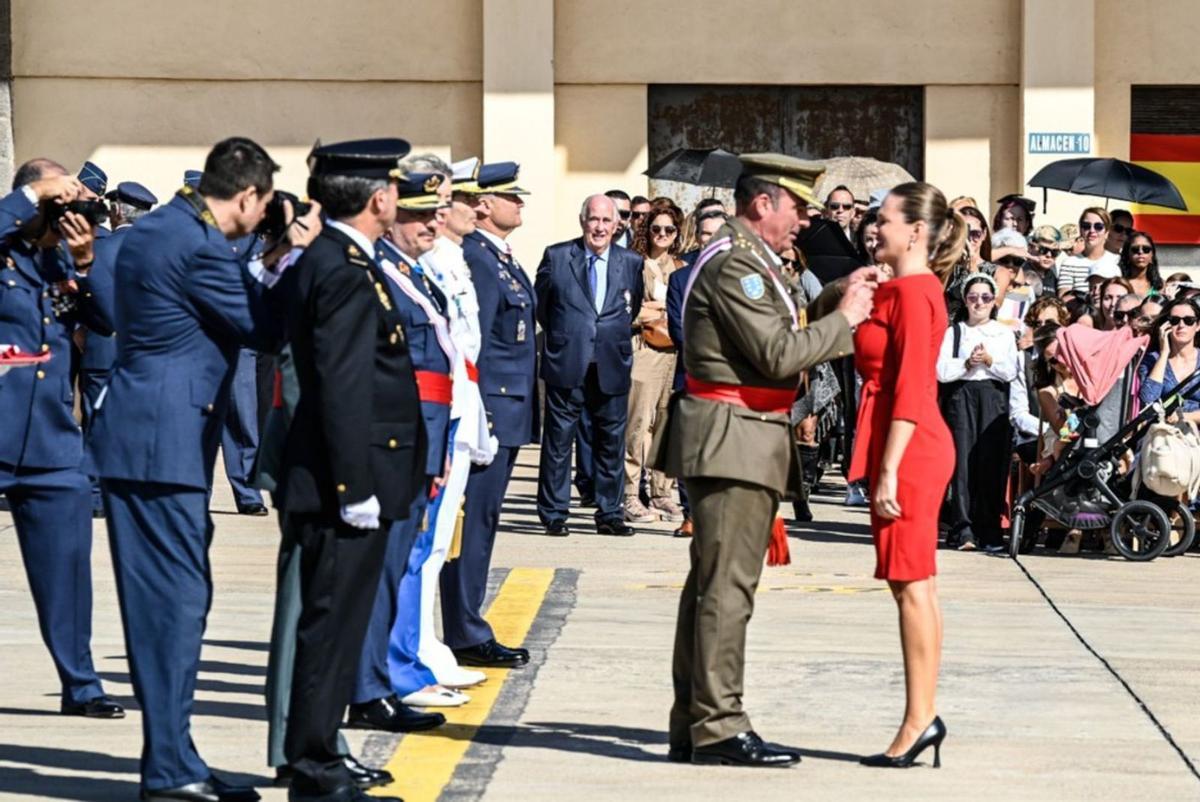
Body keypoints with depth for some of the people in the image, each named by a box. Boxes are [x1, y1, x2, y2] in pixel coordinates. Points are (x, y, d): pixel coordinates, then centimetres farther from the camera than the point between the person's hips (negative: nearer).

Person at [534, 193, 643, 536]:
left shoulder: (631, 263, 7)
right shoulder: (556, 257, 2)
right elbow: (540, 305, 11)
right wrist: (562, 337, 10)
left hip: (612, 367, 2)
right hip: (567, 365, -2)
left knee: (612, 442, 7)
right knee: (558, 440, 2)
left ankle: (610, 514, 17)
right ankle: (554, 515, 9)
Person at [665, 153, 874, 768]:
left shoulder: (746, 258, 19)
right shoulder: (734, 263, -15)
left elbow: (777, 339, 16)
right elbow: (779, 354, -21)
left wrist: (834, 299, 10)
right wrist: (843, 318, -11)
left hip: (738, 440, 11)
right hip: (734, 439, -11)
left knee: (711, 582, 12)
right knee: (726, 585, -9)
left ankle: (692, 727, 17)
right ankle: (719, 728, -7)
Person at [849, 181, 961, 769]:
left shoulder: (912, 293, -14)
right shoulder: (910, 289, 17)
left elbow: (910, 390, -19)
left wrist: (888, 471, -20)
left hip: (908, 452, -10)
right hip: (916, 449, 10)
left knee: (911, 583, -6)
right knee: (916, 584, 11)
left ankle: (919, 720, -3)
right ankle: (924, 717, 14)